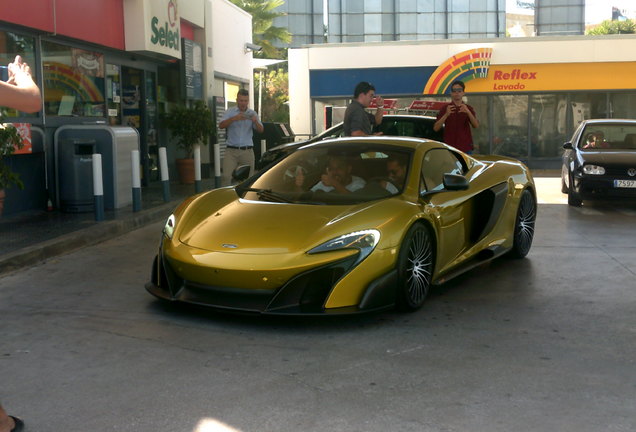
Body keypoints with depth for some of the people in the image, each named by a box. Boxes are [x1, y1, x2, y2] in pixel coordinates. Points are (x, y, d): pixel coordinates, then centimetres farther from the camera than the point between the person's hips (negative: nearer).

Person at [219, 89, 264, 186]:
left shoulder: (252, 113, 12)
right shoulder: (230, 112, 6)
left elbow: (261, 130, 3)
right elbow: (221, 125, -9)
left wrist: (255, 121, -19)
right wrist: (234, 118, -24)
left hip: (247, 151, 2)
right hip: (231, 151, -2)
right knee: (226, 176, -14)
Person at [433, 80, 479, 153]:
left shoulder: (468, 108, 10)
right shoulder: (445, 108, 6)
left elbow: (476, 126, -5)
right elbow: (436, 128, -3)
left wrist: (468, 112, -22)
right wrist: (446, 115, -19)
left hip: (466, 148, 1)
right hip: (450, 147, -1)